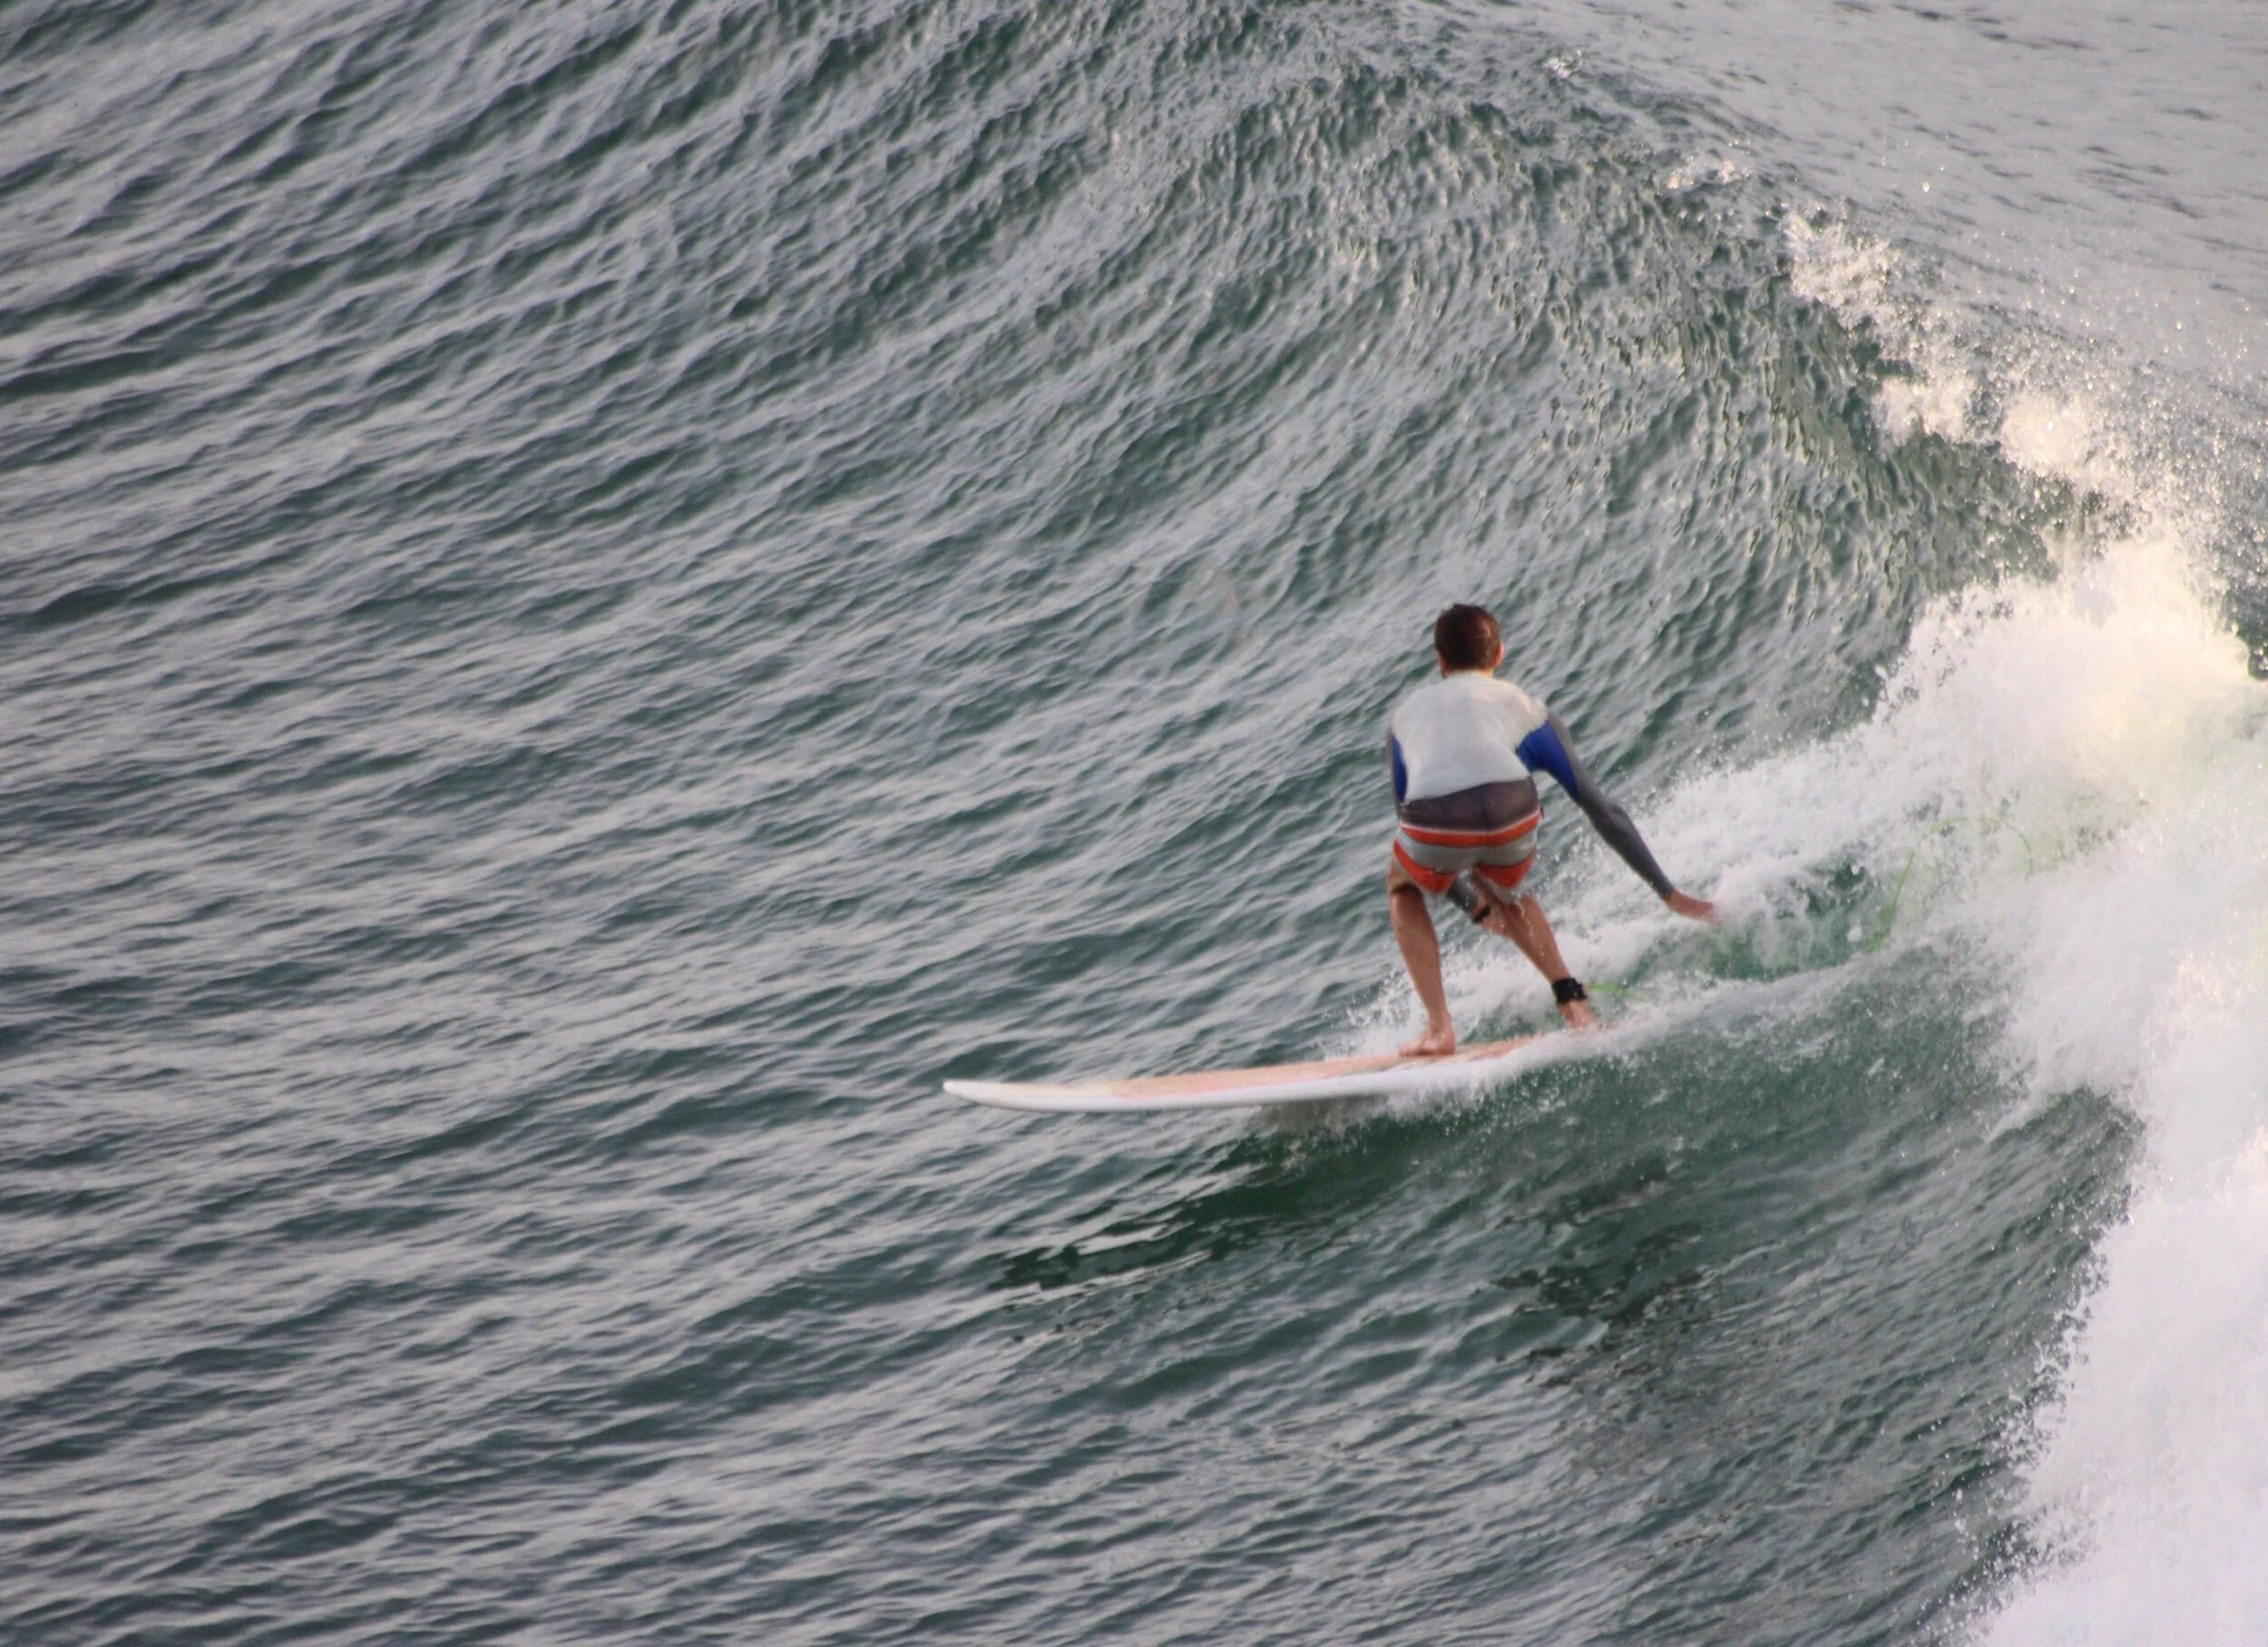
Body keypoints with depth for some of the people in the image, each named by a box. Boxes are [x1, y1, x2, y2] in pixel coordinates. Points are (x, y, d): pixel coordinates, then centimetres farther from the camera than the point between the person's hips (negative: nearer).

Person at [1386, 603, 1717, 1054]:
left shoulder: (1406, 715, 35)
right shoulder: (1527, 710, 31)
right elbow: (1601, 810, 30)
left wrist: (1475, 907, 52)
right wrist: (1669, 894, 35)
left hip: (1434, 829, -1)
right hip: (1508, 817, 1)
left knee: (1403, 887, 36)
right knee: (1503, 893, 38)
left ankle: (1438, 1029, 22)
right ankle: (1572, 1002, 22)